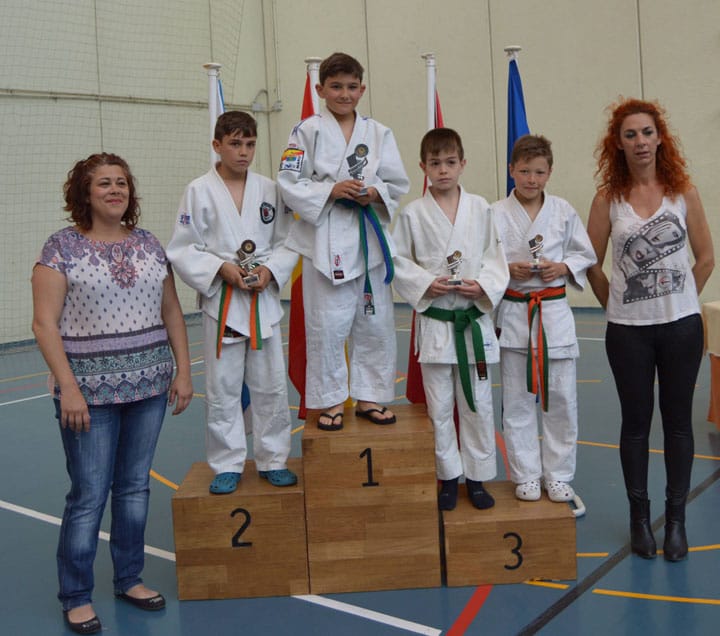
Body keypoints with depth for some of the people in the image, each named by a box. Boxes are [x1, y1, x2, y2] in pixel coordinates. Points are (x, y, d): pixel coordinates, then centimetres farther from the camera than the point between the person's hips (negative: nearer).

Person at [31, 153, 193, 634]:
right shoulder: (62, 247, -5)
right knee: (89, 496, 1)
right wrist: (68, 387, -15)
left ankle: (130, 578, 30)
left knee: (135, 488, 14)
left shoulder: (149, 244, 8)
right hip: (91, 392, -4)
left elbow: (172, 312, 11)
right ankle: (76, 597, 18)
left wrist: (183, 371, 5)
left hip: (149, 387, 4)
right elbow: (45, 323, -9)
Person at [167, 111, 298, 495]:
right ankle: (227, 466, 19)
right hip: (221, 301, -2)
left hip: (264, 300, 2)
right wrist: (221, 269, -17)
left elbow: (287, 242, 6)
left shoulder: (269, 190, 4)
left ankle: (273, 460, 23)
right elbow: (182, 250, -4)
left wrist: (270, 269, -12)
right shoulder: (199, 191, -3)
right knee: (221, 389, 5)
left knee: (271, 385, 8)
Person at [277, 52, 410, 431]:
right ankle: (330, 400, 16)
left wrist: (376, 193, -11)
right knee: (327, 325, 0)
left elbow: (399, 183, 9)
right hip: (326, 239, -3)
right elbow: (289, 183, -4)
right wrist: (331, 190, -17)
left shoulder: (378, 133, 8)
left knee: (375, 323, 9)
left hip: (370, 237, 3)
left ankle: (369, 396, 23)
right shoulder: (308, 131, 0)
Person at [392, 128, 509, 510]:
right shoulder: (413, 214, -2)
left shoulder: (480, 208, 1)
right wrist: (425, 283, -14)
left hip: (474, 318, 1)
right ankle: (448, 477, 23)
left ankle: (477, 477, 23)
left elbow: (495, 256, 4)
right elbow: (399, 261, 1)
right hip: (434, 321, -1)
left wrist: (484, 285, -13)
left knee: (478, 404, 8)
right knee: (439, 407, 7)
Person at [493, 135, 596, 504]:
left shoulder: (563, 211, 2)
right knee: (518, 401, 7)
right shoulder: (495, 214, -3)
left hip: (555, 312, 1)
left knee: (561, 399, 6)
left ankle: (557, 476, 22)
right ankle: (526, 476, 22)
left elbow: (585, 256, 8)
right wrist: (508, 270, -16)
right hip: (513, 314, -1)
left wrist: (563, 268, -10)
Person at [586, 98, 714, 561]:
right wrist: (616, 303, 3)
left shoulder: (683, 192, -1)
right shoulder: (608, 199, -3)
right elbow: (593, 264, 2)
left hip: (681, 326, 1)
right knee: (636, 422, 9)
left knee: (678, 421, 8)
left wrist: (680, 300, 5)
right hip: (629, 330, 0)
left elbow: (706, 257, 5)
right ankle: (640, 517, 22)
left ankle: (676, 518, 21)